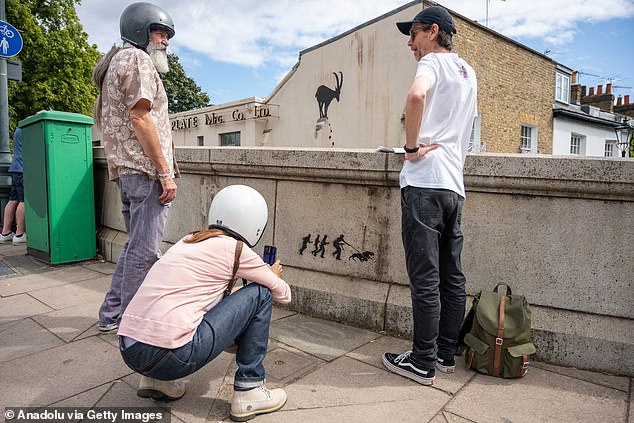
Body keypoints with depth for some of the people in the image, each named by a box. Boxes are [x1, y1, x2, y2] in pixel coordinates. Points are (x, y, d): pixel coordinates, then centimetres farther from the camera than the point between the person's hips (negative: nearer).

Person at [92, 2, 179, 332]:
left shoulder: (116, 63, 27)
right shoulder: (138, 59, -4)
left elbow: (108, 120, 25)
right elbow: (139, 118, -16)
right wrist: (165, 172, -18)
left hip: (126, 170, 10)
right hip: (146, 170, -10)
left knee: (136, 245, 16)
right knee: (145, 250, -5)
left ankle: (111, 315, 23)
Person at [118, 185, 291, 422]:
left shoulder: (190, 241, 17)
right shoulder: (234, 248, -4)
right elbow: (283, 295, 7)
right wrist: (274, 277, 30)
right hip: (167, 356, -8)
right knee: (260, 294, 3)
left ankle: (156, 379, 22)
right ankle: (248, 390, 9)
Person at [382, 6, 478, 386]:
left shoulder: (433, 61, 0)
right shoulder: (468, 72, 24)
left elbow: (417, 95, -25)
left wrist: (412, 146, -15)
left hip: (425, 182, -9)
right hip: (455, 186, 9)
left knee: (425, 279, -4)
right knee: (452, 277, 10)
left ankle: (424, 363, 5)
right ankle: (446, 354, 21)